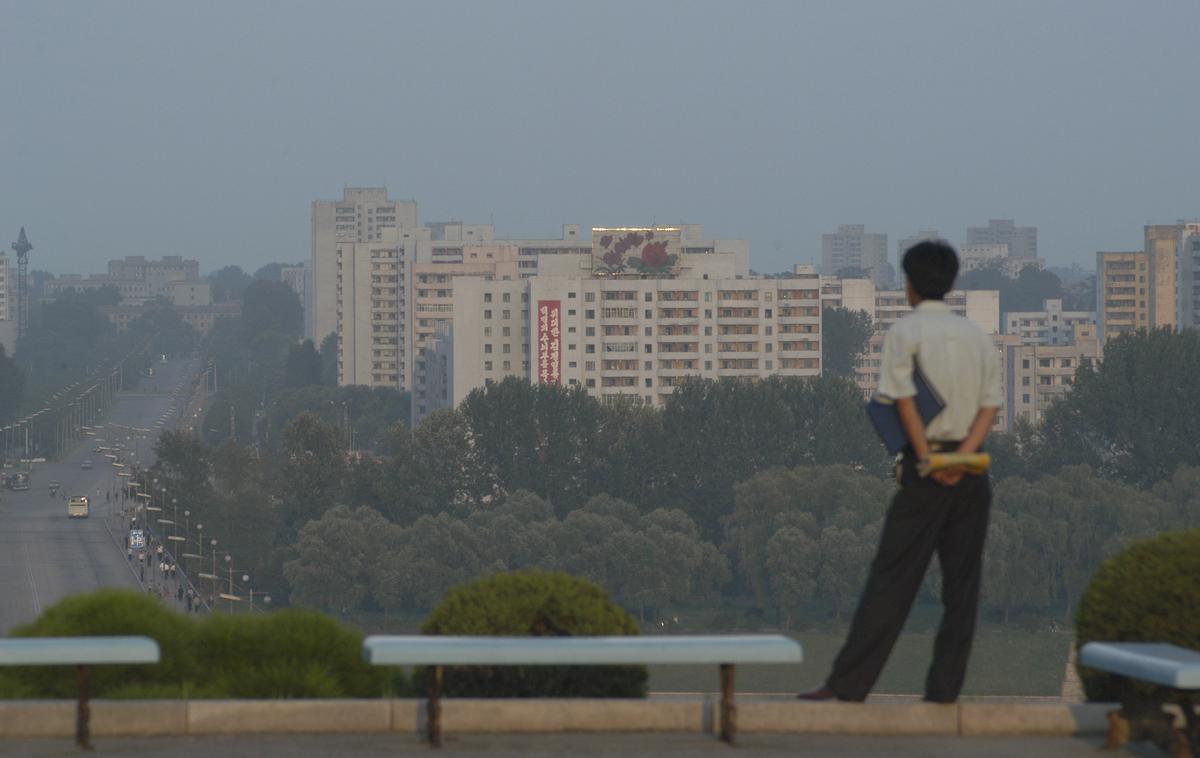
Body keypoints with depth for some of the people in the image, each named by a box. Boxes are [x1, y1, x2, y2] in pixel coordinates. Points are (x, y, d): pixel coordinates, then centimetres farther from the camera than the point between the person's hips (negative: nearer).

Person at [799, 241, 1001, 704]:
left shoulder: (905, 332, -1)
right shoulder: (977, 336, 13)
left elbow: (904, 399, -12)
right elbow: (991, 404, 3)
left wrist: (928, 460, -12)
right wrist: (964, 456, -8)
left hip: (926, 463, -4)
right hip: (972, 470, 4)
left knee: (892, 578, -5)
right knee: (961, 583, 7)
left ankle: (849, 684, -7)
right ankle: (945, 690, 4)